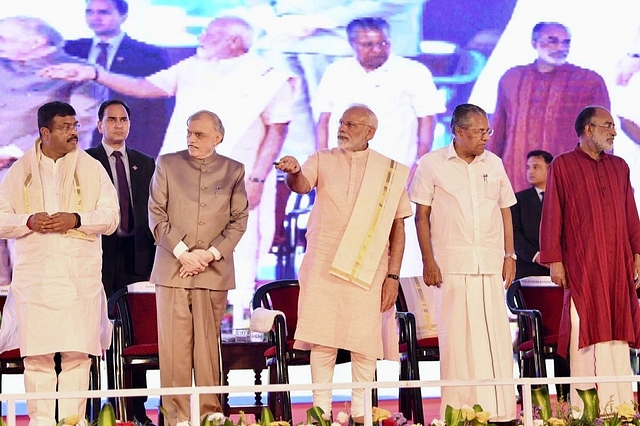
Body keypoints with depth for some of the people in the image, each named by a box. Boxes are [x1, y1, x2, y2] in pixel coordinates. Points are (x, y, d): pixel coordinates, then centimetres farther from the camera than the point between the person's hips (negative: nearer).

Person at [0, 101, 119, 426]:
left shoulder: (92, 169, 10)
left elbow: (110, 217, 5)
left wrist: (76, 219, -12)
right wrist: (29, 221, -11)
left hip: (81, 277, 0)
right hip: (34, 275, 0)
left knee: (77, 355, -4)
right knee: (36, 356, -2)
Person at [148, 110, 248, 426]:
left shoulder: (233, 171, 8)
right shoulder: (167, 164, 7)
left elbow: (239, 220, 5)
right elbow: (156, 215, 2)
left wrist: (210, 254, -8)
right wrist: (182, 253, -8)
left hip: (214, 271, 0)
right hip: (172, 268, 0)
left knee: (208, 344, 2)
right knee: (174, 344, -3)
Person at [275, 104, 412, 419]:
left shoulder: (390, 171, 5)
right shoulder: (322, 160, 8)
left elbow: (398, 226, 4)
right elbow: (302, 185, -12)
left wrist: (393, 276, -2)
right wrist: (294, 172, -36)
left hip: (367, 269, -1)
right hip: (323, 265, 1)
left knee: (365, 342, 0)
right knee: (322, 340, 0)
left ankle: (360, 412, 10)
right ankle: (321, 411, 7)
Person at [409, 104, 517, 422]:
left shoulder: (493, 164, 11)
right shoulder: (432, 165, 0)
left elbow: (505, 211, 15)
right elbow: (422, 216, 1)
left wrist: (510, 256, 8)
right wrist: (428, 262, -5)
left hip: (491, 264, 3)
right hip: (452, 264, -3)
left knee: (496, 335, 1)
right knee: (456, 336, -2)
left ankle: (501, 410, 5)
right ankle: (459, 409, 3)